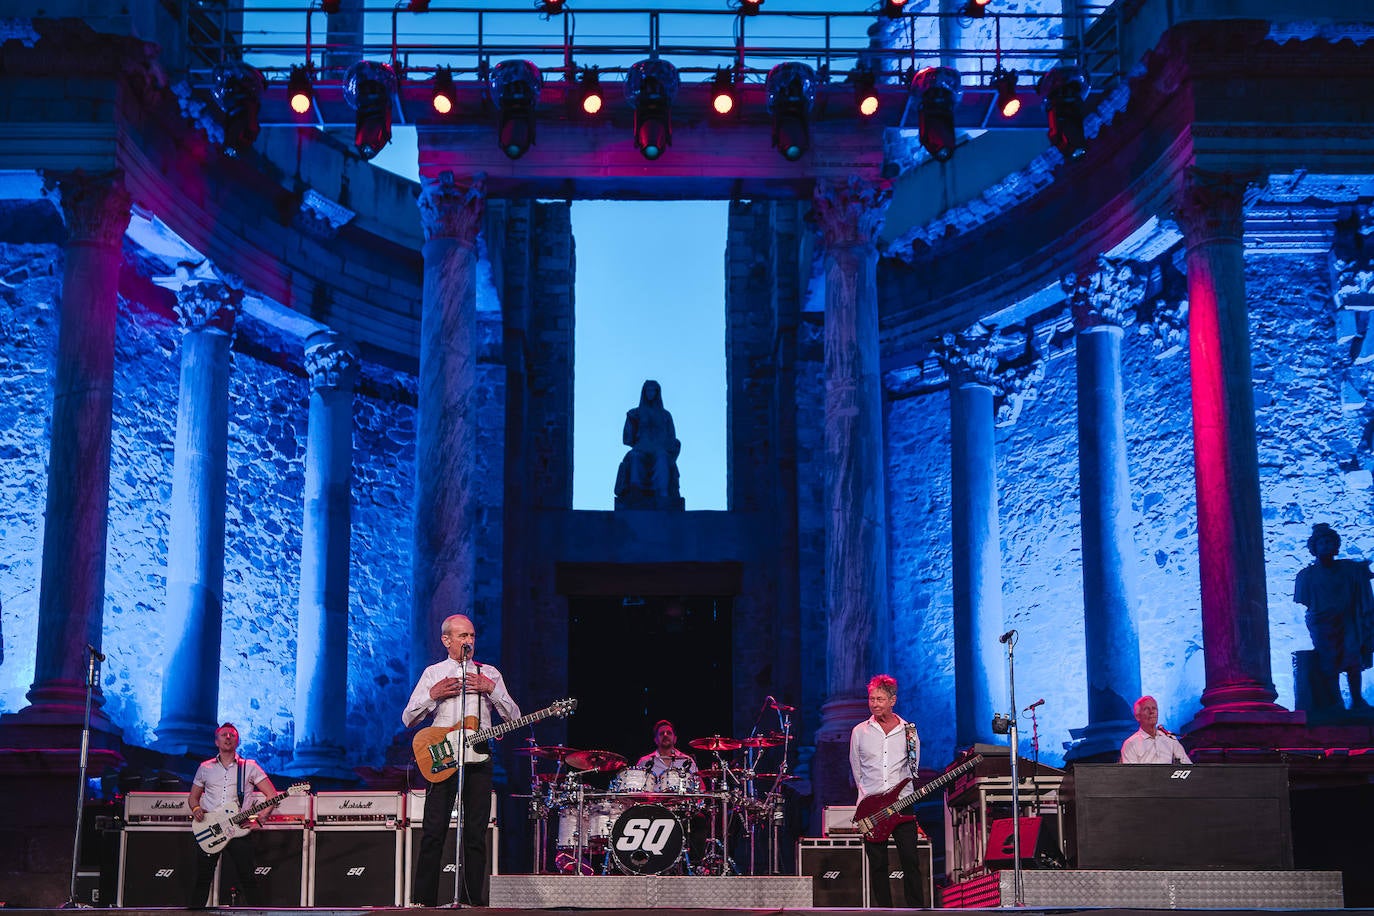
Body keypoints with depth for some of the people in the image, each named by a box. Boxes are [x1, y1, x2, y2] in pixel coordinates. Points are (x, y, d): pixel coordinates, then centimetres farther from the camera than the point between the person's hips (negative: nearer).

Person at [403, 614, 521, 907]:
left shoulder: (489, 673, 14)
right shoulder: (433, 673, 11)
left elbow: (514, 716, 7)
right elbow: (408, 719, 7)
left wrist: (491, 689, -6)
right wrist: (433, 694, -7)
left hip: (478, 755, 1)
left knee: (476, 833, 0)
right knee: (433, 832, -7)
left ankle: (473, 899, 5)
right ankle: (423, 900, -4)